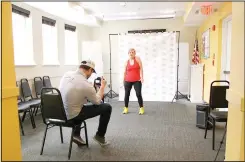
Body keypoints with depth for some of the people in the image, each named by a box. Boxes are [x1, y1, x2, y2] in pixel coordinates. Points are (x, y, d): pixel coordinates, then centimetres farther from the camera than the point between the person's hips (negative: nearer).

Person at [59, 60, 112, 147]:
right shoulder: (85, 84, -24)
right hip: (72, 115, -7)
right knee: (107, 107, -1)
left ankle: (76, 134, 28)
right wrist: (102, 86, 7)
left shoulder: (67, 74, -4)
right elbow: (97, 101, -6)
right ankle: (100, 136, 18)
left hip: (61, 112, 8)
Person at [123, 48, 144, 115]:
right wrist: (124, 80, 9)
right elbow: (125, 72, 11)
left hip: (137, 80, -2)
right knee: (127, 94, 5)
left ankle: (141, 108, 4)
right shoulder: (127, 62, 6)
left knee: (138, 94, -7)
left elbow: (141, 68, -4)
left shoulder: (137, 59, 1)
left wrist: (141, 77, -12)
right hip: (128, 81, 2)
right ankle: (126, 108, 18)